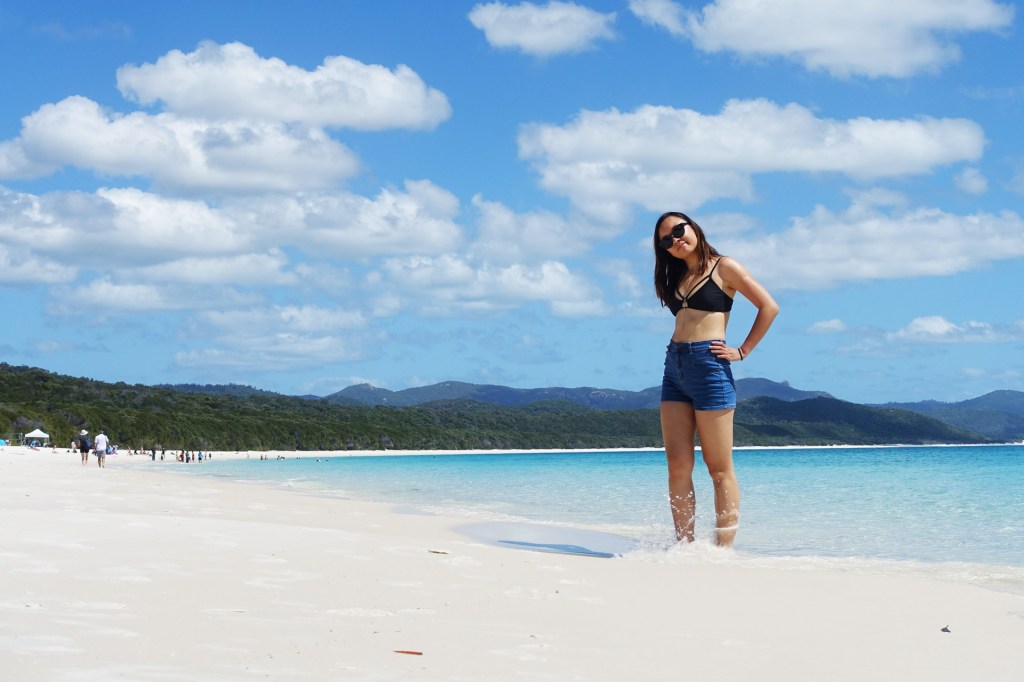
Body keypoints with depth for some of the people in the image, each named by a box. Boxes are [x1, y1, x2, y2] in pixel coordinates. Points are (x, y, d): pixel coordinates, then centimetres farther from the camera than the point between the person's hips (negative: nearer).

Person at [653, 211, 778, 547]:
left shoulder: (723, 267, 0)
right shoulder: (676, 277, 18)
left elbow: (769, 307, -4)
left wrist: (741, 351, -7)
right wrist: (677, 351, 12)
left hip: (709, 367, -7)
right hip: (674, 368, 7)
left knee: (719, 468, -4)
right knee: (678, 467, 0)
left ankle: (724, 550, -2)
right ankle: (685, 546, 2)